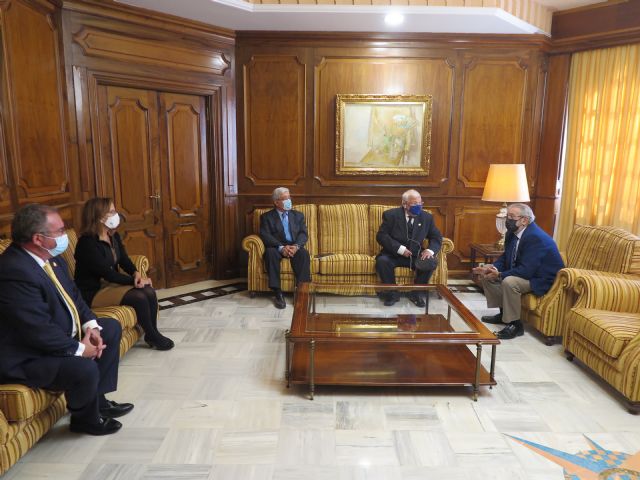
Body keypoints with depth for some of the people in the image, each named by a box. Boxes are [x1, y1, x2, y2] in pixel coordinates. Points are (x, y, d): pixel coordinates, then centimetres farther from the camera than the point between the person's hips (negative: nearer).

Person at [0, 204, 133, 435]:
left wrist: (90, 325, -5)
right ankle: (86, 418, 5)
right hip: (27, 357, -11)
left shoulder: (51, 257, -1)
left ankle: (97, 398, 21)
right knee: (85, 369, -30)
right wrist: (79, 349, -19)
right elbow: (41, 332, -31)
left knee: (111, 328, 14)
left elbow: (72, 295, 10)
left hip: (61, 333, 11)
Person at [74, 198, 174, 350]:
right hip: (92, 292, -8)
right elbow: (107, 273, -25)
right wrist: (134, 281, -22)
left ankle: (152, 334, 1)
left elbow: (124, 260, 7)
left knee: (149, 292, -14)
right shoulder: (87, 243, -22)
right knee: (139, 297, -25)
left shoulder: (114, 236, 5)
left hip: (110, 284, 8)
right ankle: (152, 336, -4)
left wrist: (136, 273, -15)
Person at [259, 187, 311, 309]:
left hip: (295, 247, 1)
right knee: (270, 252, -36)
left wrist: (296, 246, -19)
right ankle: (278, 293, -33)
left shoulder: (298, 215, 17)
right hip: (277, 247, -1)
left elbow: (304, 234, 4)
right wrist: (281, 247, -23)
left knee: (304, 253, -33)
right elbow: (265, 236, -6)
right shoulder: (266, 217, 9)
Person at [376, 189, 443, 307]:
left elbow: (437, 237, 8)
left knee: (430, 263, -27)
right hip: (394, 254, -2)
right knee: (382, 261, -32)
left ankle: (416, 293, -4)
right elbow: (381, 236, -10)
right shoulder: (391, 215, -4)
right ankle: (392, 293, -10)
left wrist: (430, 250, -15)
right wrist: (399, 248, -21)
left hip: (416, 255, 2)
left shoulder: (427, 217, 4)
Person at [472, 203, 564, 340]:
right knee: (486, 274, 6)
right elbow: (505, 258, 6)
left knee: (509, 282, -34)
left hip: (542, 279, -10)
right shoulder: (512, 233, 0)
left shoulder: (536, 237, -28)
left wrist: (499, 275, -30)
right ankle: (503, 313, 15)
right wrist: (491, 268, -13)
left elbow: (526, 271, -33)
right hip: (523, 272, 10)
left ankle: (515, 324, -16)